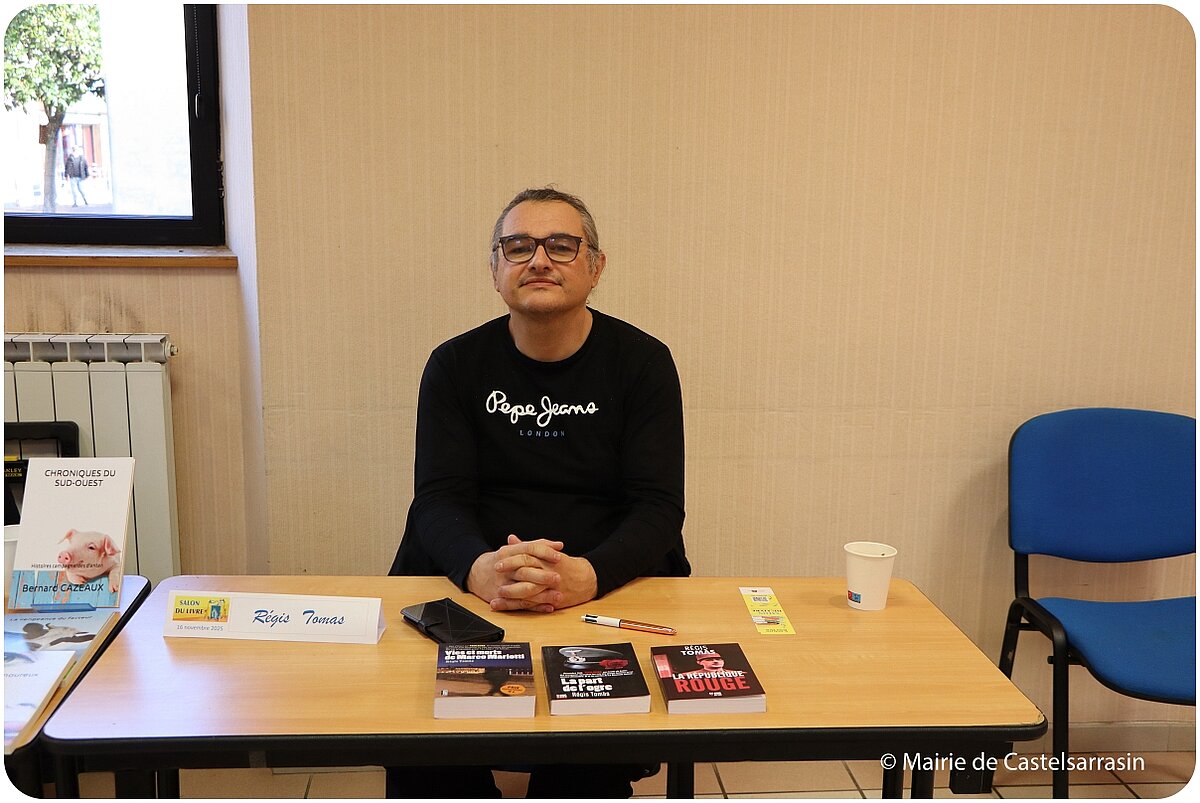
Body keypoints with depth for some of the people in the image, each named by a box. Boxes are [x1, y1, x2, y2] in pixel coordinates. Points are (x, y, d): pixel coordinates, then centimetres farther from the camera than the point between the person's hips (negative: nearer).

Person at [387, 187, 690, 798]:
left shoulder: (643, 362, 3)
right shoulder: (455, 365, 7)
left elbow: (659, 509, -4)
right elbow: (438, 500, -1)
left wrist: (586, 575, -24)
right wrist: (480, 569, -25)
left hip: (610, 587, -1)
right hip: (468, 585, 2)